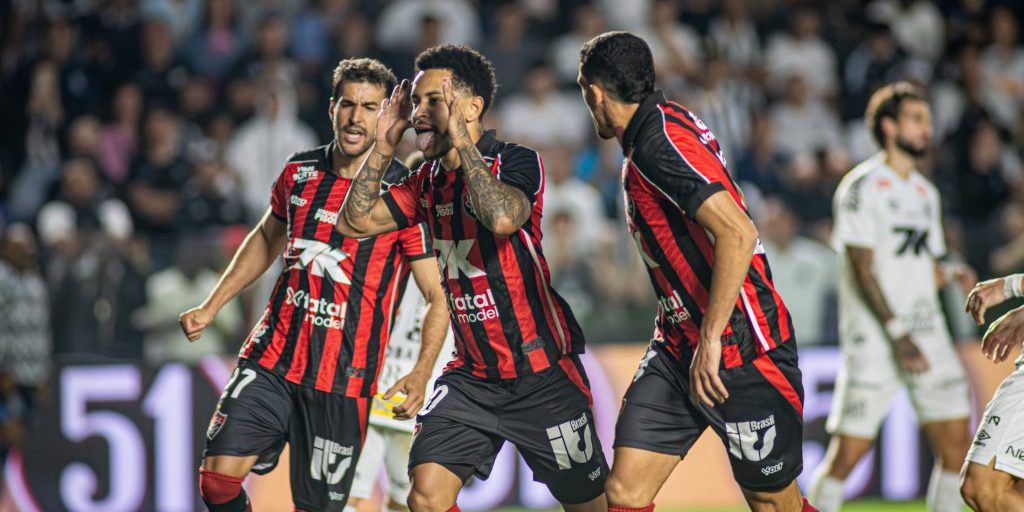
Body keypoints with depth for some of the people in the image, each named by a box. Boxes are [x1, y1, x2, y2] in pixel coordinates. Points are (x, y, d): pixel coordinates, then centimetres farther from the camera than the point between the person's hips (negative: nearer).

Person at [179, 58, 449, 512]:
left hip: (343, 382, -3)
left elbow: (436, 298, -7)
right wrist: (210, 308, 21)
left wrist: (420, 374, -22)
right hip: (270, 359, 4)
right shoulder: (300, 172, 6)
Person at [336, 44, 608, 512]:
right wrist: (384, 145, 1)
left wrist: (462, 142, -26)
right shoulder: (429, 180, 8)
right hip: (471, 376, 5)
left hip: (542, 373, -5)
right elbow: (355, 221, 6)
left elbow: (503, 218, -33)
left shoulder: (517, 161, -12)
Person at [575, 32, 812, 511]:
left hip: (740, 350, -9)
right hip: (678, 345, 9)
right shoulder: (646, 139, 12)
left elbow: (737, 234, -27)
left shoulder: (661, 143, -18)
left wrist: (710, 339, -24)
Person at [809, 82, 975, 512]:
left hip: (928, 333, 7)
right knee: (849, 451, -9)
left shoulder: (926, 193, 18)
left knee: (955, 441, -1)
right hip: (874, 336, -7)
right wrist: (897, 333, -17)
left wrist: (950, 273, 0)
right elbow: (862, 270, -12)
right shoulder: (862, 186, -6)